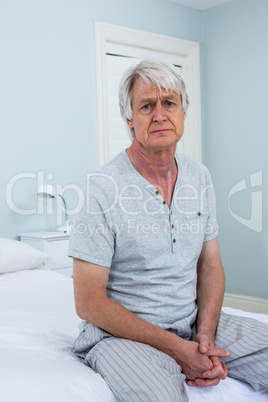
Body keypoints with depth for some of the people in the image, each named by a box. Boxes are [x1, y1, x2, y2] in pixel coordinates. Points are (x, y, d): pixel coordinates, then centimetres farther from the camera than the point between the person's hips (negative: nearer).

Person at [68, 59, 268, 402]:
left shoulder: (199, 177, 5)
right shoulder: (102, 187, -14)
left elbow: (210, 264, 10)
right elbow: (89, 302, -14)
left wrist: (206, 336, -7)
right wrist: (175, 348, -17)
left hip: (195, 322, 6)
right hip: (123, 333, -5)